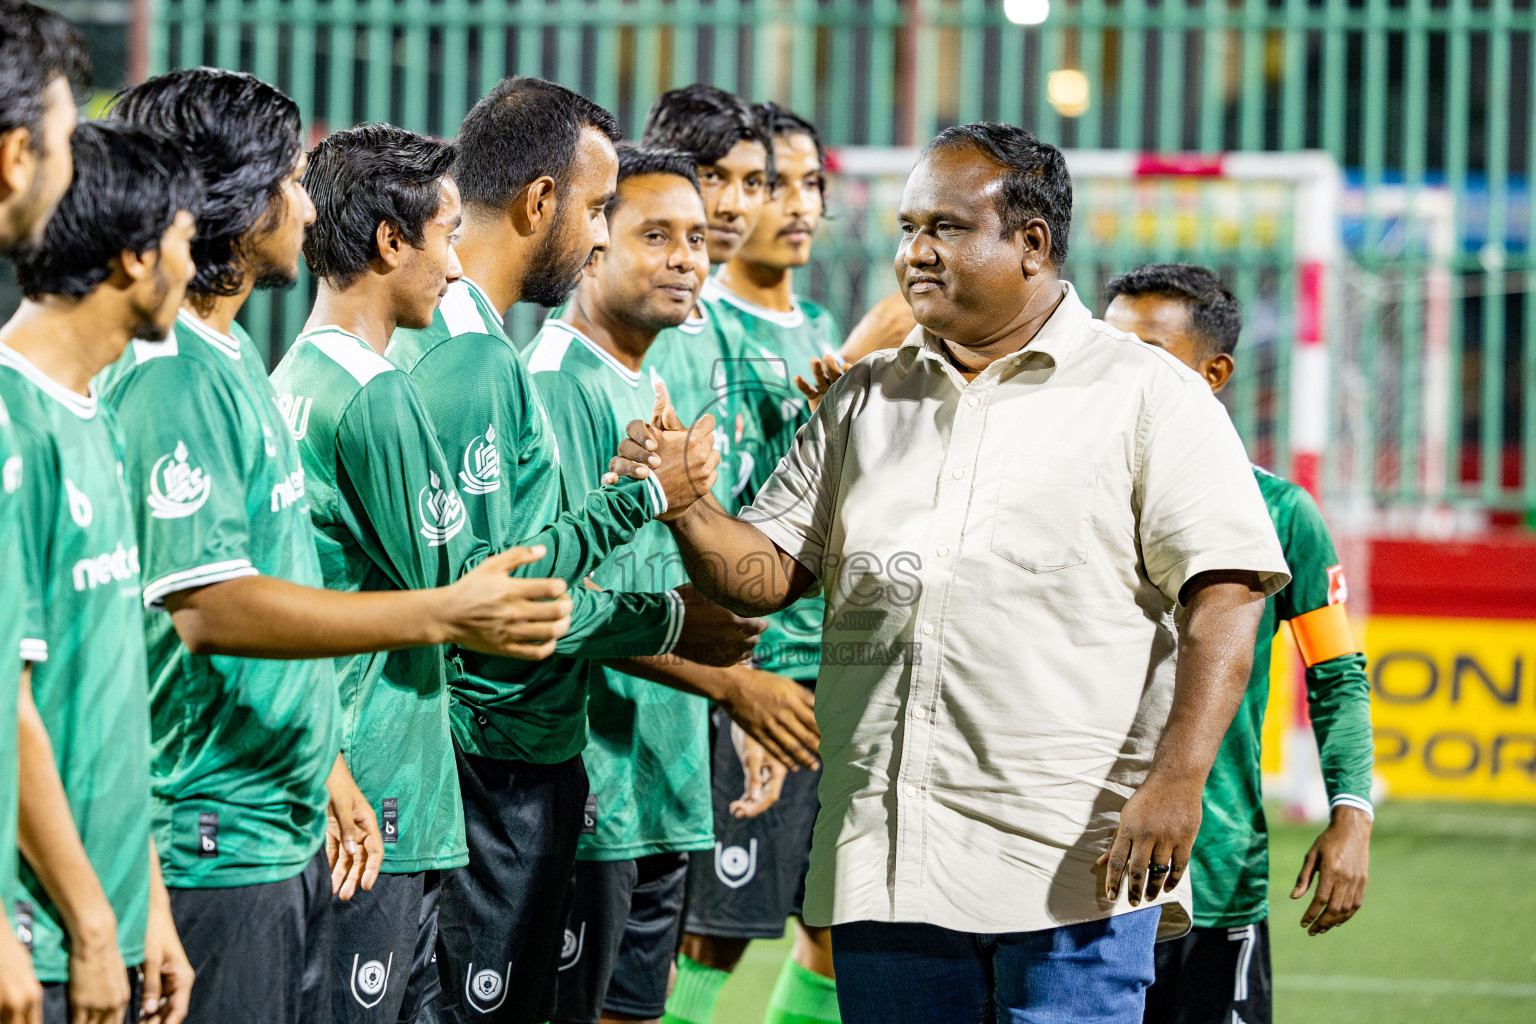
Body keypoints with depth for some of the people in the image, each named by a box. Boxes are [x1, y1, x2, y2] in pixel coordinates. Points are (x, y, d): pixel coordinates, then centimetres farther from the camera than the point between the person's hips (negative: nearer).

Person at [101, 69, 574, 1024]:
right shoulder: (170, 381, -17)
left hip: (284, 830, 10)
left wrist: (325, 767, 22)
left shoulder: (233, 361, 15)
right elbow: (208, 609, -25)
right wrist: (442, 615, -26)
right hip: (213, 843, -10)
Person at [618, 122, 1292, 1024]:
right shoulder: (866, 401, 17)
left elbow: (1224, 595, -7)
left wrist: (1177, 780, -19)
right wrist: (684, 507, -5)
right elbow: (772, 571, 17)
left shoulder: (1147, 396, 0)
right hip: (884, 862, 5)